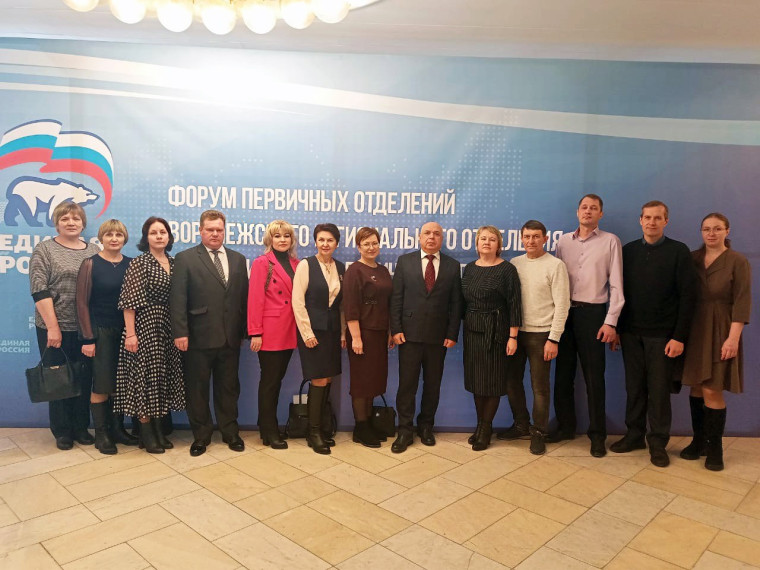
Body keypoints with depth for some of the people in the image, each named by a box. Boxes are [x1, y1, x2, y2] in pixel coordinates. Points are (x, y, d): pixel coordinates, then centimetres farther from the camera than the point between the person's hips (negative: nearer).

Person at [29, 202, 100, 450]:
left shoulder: (94, 250, 8)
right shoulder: (44, 249, -1)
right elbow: (39, 290, -8)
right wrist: (53, 327, -14)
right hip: (54, 328, -3)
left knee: (84, 380, 9)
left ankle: (81, 427, 24)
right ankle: (62, 432, 22)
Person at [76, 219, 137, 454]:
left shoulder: (131, 264, 4)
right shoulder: (90, 264, -5)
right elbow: (82, 303, -6)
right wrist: (87, 339, -10)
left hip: (125, 332, 3)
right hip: (100, 331, -3)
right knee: (101, 385, 2)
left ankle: (117, 428, 23)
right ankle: (101, 434, 15)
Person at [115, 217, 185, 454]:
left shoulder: (174, 263, 9)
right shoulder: (138, 263, -8)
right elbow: (129, 301, -12)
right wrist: (130, 333, -17)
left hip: (168, 328, 6)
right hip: (144, 326, -6)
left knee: (163, 377, 11)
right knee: (145, 376, 1)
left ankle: (158, 429, 23)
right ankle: (146, 433, 13)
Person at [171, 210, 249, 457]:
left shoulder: (238, 260, 11)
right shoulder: (185, 258, 0)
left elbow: (244, 297, 9)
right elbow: (178, 299, -7)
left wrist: (244, 330, 5)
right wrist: (180, 332, -14)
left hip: (231, 337, 3)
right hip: (199, 337, -3)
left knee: (228, 387, 13)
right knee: (197, 389, 9)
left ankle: (230, 431, 27)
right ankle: (201, 434, 24)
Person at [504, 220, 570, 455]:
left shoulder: (555, 265, -7)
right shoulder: (514, 264, 6)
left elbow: (562, 305, -9)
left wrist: (554, 339, -13)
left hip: (540, 334, -4)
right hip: (515, 331, 5)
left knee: (540, 386, 4)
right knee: (512, 380, 13)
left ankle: (539, 433, 20)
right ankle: (521, 424, 32)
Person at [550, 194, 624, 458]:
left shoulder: (610, 241, 0)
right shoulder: (563, 241, 10)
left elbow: (616, 284, -3)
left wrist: (611, 321, -9)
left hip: (592, 312, -3)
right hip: (564, 311, 4)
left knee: (594, 376, 1)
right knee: (563, 372, 11)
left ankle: (598, 434, 13)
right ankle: (566, 426, 25)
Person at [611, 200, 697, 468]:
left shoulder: (679, 252, -3)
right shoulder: (628, 251, 6)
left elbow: (688, 296, -6)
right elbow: (619, 291, 7)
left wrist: (679, 337, -10)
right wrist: (615, 327, 3)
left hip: (661, 335, -2)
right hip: (631, 333, 3)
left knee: (659, 389, 5)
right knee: (634, 387, 10)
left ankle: (658, 442, 18)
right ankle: (634, 435, 23)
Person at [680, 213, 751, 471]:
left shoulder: (737, 261, -5)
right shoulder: (691, 258, 6)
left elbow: (742, 302, -9)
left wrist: (733, 338, -16)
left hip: (719, 331, -3)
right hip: (694, 331, 4)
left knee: (712, 390, -5)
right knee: (696, 388, 9)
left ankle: (714, 448, 10)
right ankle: (698, 441, 22)